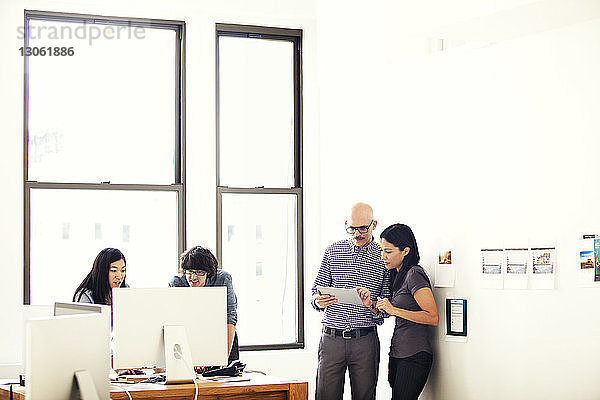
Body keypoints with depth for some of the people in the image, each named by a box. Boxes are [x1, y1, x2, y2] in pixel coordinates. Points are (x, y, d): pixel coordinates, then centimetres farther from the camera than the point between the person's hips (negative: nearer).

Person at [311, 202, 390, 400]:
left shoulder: (383, 256, 3)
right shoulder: (333, 251, 8)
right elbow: (317, 291, 11)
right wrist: (318, 301, -13)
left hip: (365, 341, -1)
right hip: (331, 338, 1)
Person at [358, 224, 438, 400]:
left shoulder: (414, 274, -12)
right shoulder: (398, 275, 17)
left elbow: (433, 317, -18)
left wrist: (394, 310, -19)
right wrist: (371, 304, 6)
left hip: (414, 358, -9)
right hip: (398, 355, 9)